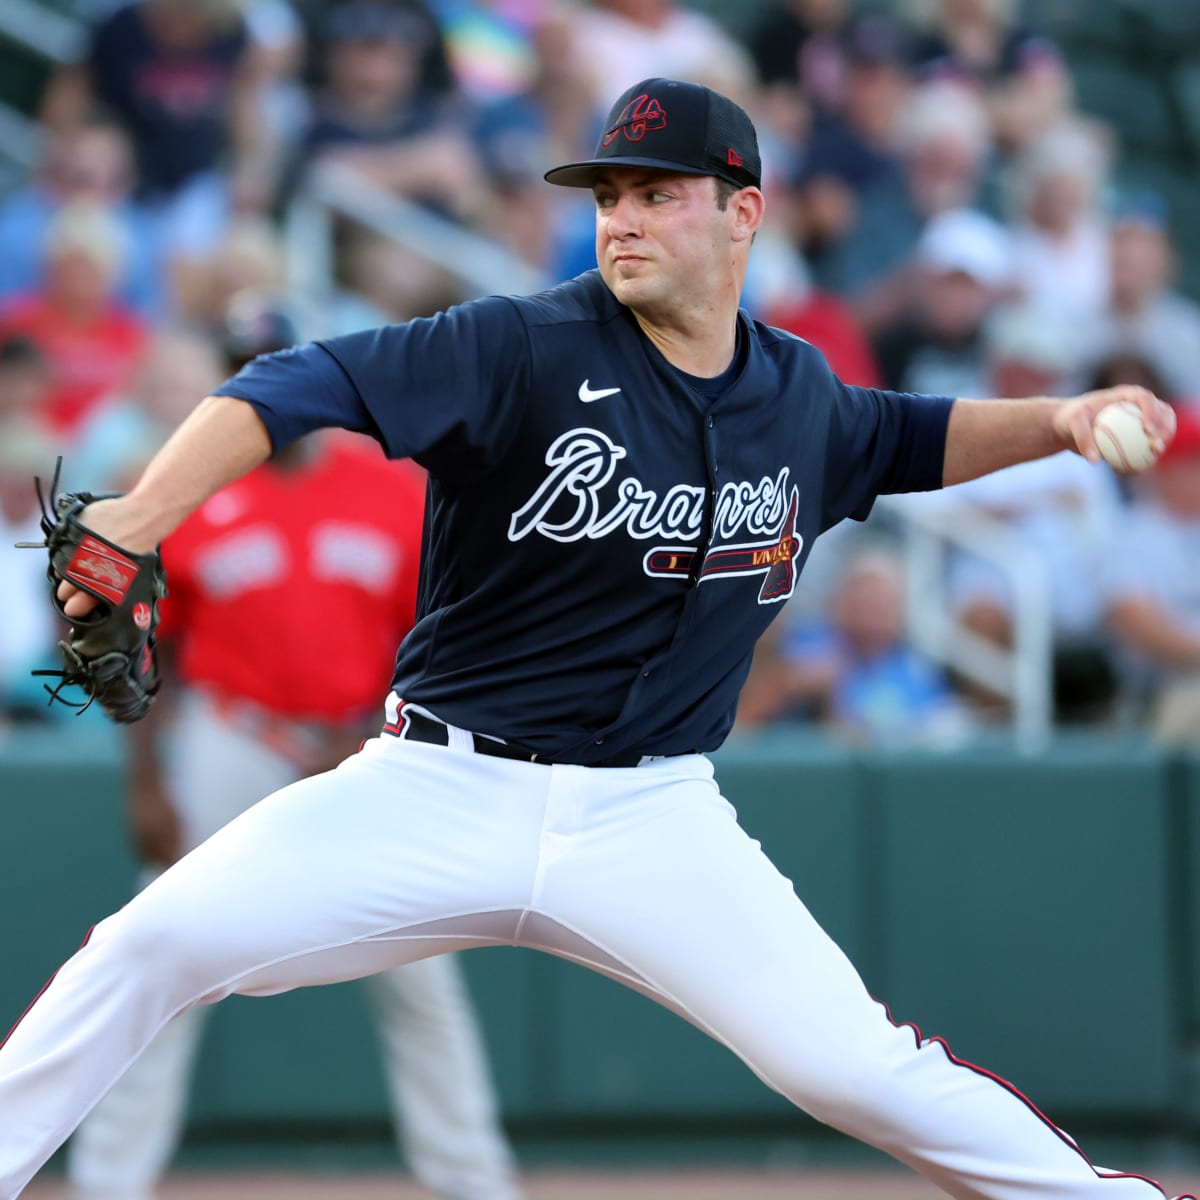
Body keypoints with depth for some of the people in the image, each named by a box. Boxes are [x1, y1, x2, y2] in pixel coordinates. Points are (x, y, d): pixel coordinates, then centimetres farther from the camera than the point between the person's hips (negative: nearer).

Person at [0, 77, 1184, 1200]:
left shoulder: (797, 394, 5)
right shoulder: (525, 349, -12)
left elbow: (905, 439, 28)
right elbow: (300, 386, -21)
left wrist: (1055, 421, 11)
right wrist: (140, 518, -35)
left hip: (652, 821, 2)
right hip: (440, 789, -2)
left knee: (853, 1068, -12)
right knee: (157, 942, -19)